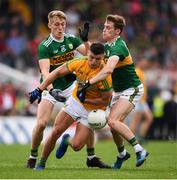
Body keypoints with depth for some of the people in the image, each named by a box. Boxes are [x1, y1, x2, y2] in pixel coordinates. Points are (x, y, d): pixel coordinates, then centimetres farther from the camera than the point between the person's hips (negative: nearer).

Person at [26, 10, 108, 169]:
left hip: (71, 85, 4)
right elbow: (45, 70, -27)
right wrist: (51, 89, -42)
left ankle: (91, 156, 6)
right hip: (51, 87, -4)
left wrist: (85, 40, -21)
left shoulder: (71, 39, -1)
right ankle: (33, 157, 5)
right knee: (42, 123, -17)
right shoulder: (44, 46, -16)